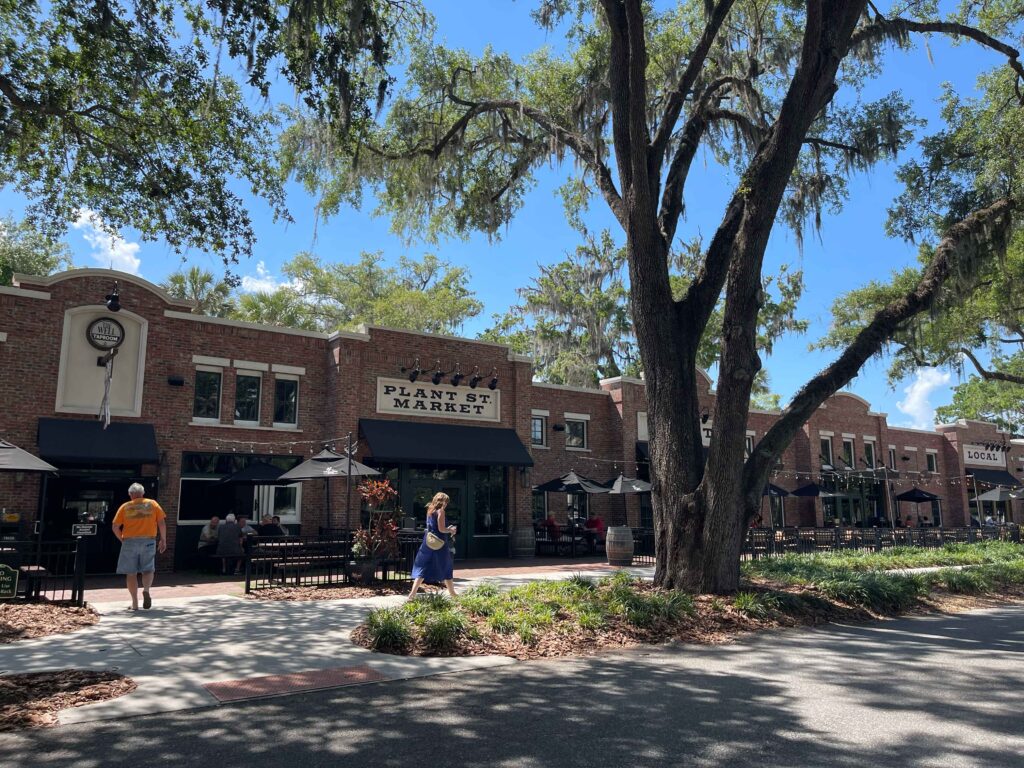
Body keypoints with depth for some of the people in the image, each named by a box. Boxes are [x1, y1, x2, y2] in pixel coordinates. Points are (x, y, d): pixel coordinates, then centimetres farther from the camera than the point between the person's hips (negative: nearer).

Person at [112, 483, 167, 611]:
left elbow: (115, 527, 1)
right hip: (148, 541, 0)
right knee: (148, 570, 10)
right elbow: (162, 522, 1)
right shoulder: (152, 504, 6)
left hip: (130, 541, 0)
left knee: (131, 573, 7)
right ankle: (146, 590, -19)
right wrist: (163, 540, 7)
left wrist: (122, 540, 15)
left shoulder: (125, 507, 5)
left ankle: (135, 603, 7)